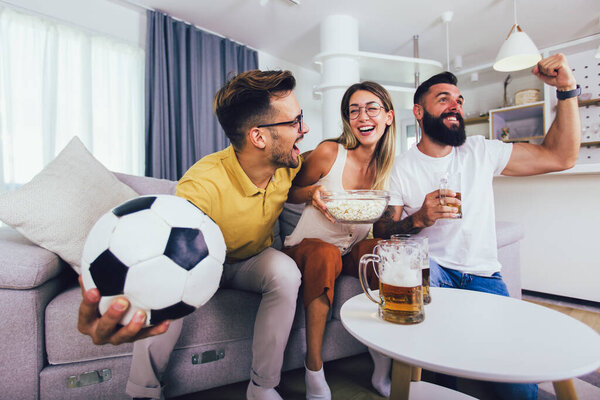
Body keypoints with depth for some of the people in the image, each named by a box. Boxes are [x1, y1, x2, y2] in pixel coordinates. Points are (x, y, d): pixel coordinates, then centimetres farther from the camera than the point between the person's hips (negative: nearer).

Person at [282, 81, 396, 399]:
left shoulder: (389, 167, -1)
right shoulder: (329, 152, -13)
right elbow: (290, 194, 0)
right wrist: (314, 191, -21)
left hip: (352, 251, 4)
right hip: (306, 247, -3)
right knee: (325, 253, -36)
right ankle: (313, 368, -17)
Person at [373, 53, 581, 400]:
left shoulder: (481, 151, 7)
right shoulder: (400, 168, -2)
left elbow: (561, 156, 5)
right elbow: (382, 232, -6)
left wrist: (567, 89, -3)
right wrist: (419, 218, -25)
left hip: (483, 275, 2)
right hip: (429, 268, -1)